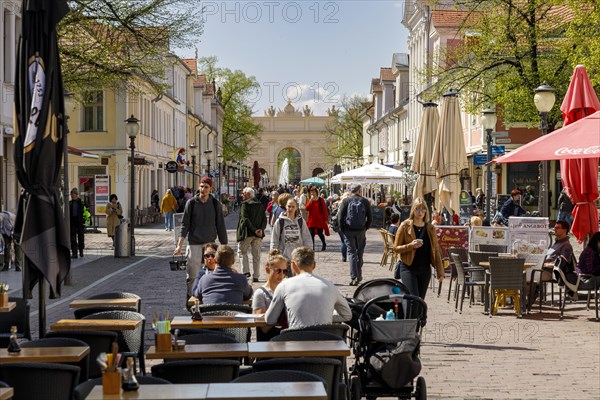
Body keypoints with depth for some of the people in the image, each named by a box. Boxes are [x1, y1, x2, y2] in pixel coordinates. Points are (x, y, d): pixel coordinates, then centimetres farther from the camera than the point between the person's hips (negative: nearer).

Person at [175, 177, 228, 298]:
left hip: (210, 243, 1)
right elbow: (185, 225, 0)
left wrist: (224, 246, 2)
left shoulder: (215, 204, 3)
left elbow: (220, 226, 6)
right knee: (192, 275, -2)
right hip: (194, 244, -1)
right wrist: (179, 245, -9)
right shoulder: (191, 203, 1)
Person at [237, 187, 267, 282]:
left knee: (242, 251, 9)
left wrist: (254, 230, -16)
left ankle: (246, 271, -5)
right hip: (258, 234, 5)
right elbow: (264, 219, 4)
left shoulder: (245, 204, -7)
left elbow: (245, 219, -16)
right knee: (256, 255, 9)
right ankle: (256, 276, 9)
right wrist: (261, 229, -7)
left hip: (247, 232, -5)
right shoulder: (260, 205, 10)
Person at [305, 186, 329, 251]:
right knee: (311, 233, -3)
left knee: (320, 233, 3)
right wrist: (311, 201, -17)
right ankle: (312, 246, 4)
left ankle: (324, 244, 26)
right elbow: (307, 209, -8)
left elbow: (324, 210, 0)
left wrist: (326, 219, -3)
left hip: (320, 220, -2)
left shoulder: (321, 200, -1)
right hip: (311, 220, 2)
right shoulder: (309, 200, 5)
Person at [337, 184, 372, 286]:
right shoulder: (365, 201, 2)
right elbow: (370, 217, 1)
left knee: (351, 252, 1)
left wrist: (342, 229, 3)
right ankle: (358, 275, 20)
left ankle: (354, 276, -10)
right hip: (361, 231, 1)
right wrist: (365, 228, 12)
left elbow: (340, 216, -5)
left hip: (349, 231, -1)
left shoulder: (346, 201, -1)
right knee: (360, 252, 14)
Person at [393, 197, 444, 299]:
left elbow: (436, 250, 9)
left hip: (425, 269, 4)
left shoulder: (430, 228, 8)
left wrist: (440, 271, 3)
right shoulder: (405, 226, -1)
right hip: (408, 268, -4)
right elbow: (396, 248, -1)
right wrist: (411, 246, -18)